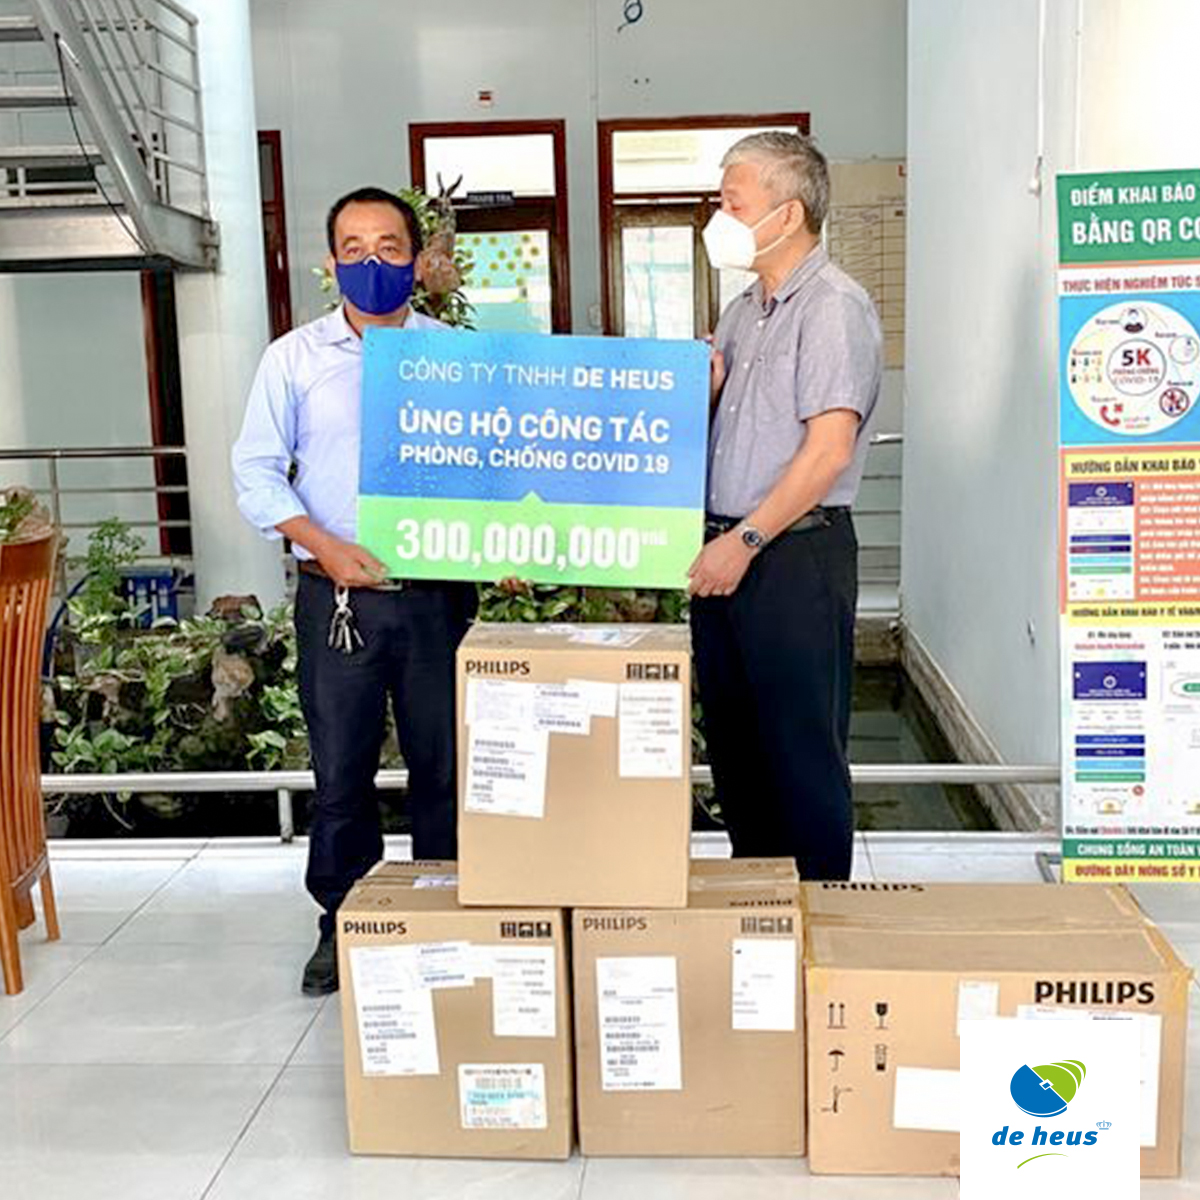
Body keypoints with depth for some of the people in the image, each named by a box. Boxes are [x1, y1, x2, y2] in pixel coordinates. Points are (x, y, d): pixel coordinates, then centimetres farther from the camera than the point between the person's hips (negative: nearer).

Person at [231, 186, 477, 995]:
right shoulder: (296, 357, 5)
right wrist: (325, 547, -10)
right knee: (341, 771, 7)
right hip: (338, 596, 0)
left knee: (445, 767, 8)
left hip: (440, 592, 1)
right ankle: (342, 924, 24)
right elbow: (256, 471, 3)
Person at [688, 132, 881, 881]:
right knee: (733, 738, 15)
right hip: (729, 548, 9)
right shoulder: (746, 310, 17)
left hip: (796, 551, -9)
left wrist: (746, 541, -18)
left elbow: (829, 449, -19)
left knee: (802, 748, 0)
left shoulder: (833, 306, -11)